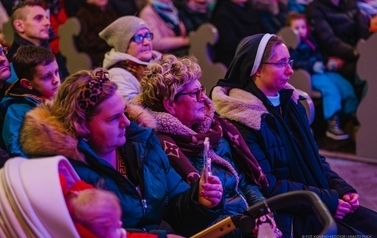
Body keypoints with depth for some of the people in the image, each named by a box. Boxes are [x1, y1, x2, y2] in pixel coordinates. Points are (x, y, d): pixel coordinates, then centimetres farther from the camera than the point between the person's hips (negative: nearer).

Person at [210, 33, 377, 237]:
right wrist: (327, 201, -18)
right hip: (285, 215, -8)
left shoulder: (290, 102, 9)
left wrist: (342, 189, -2)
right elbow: (267, 187, -19)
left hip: (317, 202, 8)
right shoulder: (243, 120, -15)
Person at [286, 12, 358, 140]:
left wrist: (329, 62, 8)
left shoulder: (310, 40, 20)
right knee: (330, 88, -29)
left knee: (346, 85, -7)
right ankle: (332, 123, -30)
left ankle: (353, 116, -1)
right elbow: (294, 63, -18)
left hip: (323, 71, 8)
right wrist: (312, 66, -29)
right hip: (309, 75, -8)